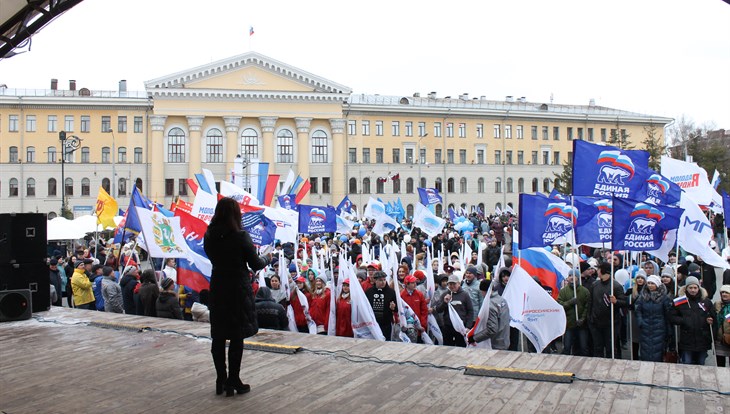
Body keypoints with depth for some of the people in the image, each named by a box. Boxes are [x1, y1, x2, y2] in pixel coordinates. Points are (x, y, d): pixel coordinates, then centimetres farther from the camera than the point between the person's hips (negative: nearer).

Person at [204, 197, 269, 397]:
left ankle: (221, 380, 19)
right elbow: (255, 264, -8)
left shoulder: (209, 237, 0)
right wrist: (266, 259, 14)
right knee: (237, 337, 3)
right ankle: (233, 381, 8)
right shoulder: (241, 236, -15)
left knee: (218, 337, 11)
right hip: (238, 290, -5)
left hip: (217, 290, 5)